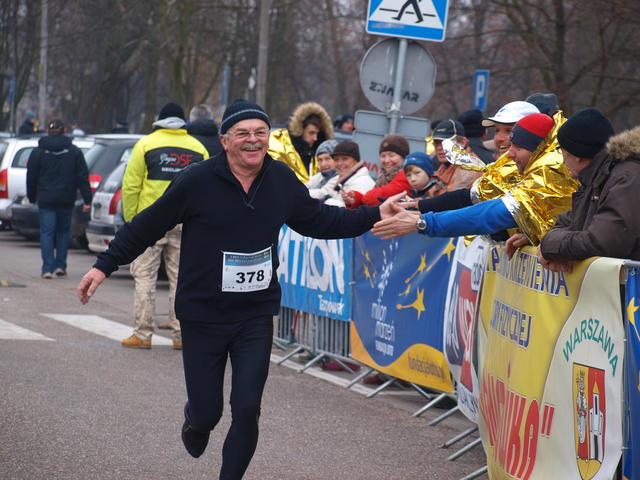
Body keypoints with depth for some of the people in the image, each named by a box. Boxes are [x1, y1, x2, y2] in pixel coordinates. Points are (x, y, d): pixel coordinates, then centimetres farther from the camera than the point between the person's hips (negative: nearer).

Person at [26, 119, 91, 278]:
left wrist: (32, 197, 16)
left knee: (46, 232, 0)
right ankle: (60, 266, 12)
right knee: (63, 231, 15)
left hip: (46, 199, -1)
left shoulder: (38, 152, 0)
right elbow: (83, 177, 0)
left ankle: (48, 268, -9)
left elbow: (31, 177, 4)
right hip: (66, 199, 1)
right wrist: (87, 200, 1)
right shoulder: (74, 152, 3)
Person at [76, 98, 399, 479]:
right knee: (207, 412, 4)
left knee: (247, 411, -5)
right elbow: (148, 226, -7)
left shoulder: (282, 180, -2)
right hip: (203, 315, -2)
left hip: (256, 317, 3)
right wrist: (104, 266, -6)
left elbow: (319, 220, 11)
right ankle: (196, 421, 44)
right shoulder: (198, 181, -15)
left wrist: (376, 215, 3)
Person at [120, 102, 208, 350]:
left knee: (144, 276, 2)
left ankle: (142, 334, -1)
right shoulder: (198, 148, 9)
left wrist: (130, 218, 2)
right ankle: (181, 335, 7)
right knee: (181, 278, 8)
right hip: (186, 225, 2)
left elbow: (131, 186, -4)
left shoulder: (146, 144, 0)